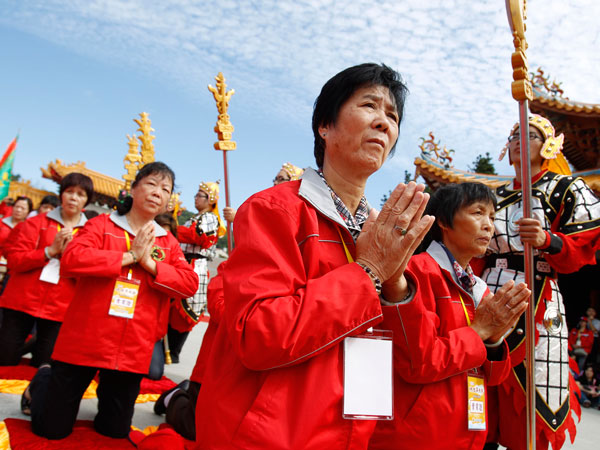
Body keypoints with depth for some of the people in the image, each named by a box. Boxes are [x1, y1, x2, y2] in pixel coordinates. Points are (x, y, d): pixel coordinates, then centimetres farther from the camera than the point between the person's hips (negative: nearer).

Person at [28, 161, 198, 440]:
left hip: (133, 352, 3)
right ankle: (42, 382, 36)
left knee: (116, 431, 13)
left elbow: (190, 283, -3)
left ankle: (105, 391, 42)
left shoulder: (168, 243, 8)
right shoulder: (102, 225, 0)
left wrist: (151, 263, -14)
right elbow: (71, 259, -17)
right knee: (52, 428, 8)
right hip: (85, 341, -2)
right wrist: (130, 256, -15)